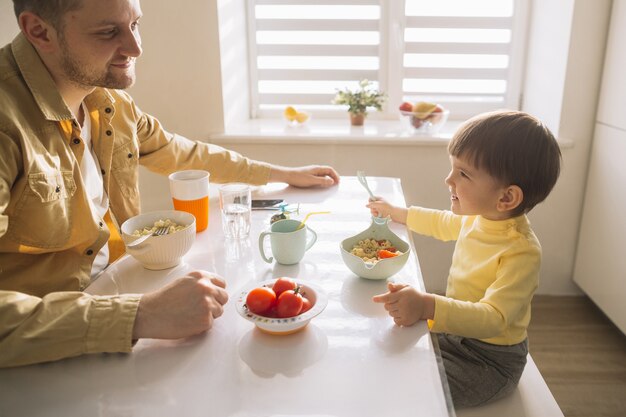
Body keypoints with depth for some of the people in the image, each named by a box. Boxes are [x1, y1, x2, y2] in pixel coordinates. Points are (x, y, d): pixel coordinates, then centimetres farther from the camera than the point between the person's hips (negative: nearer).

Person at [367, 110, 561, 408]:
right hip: (455, 332, 8)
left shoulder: (521, 252, -30)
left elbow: (493, 318, -38)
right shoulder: (480, 218, -5)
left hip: (489, 360, -8)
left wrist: (428, 307, -52)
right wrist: (396, 213, 24)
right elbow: (444, 223, 17)